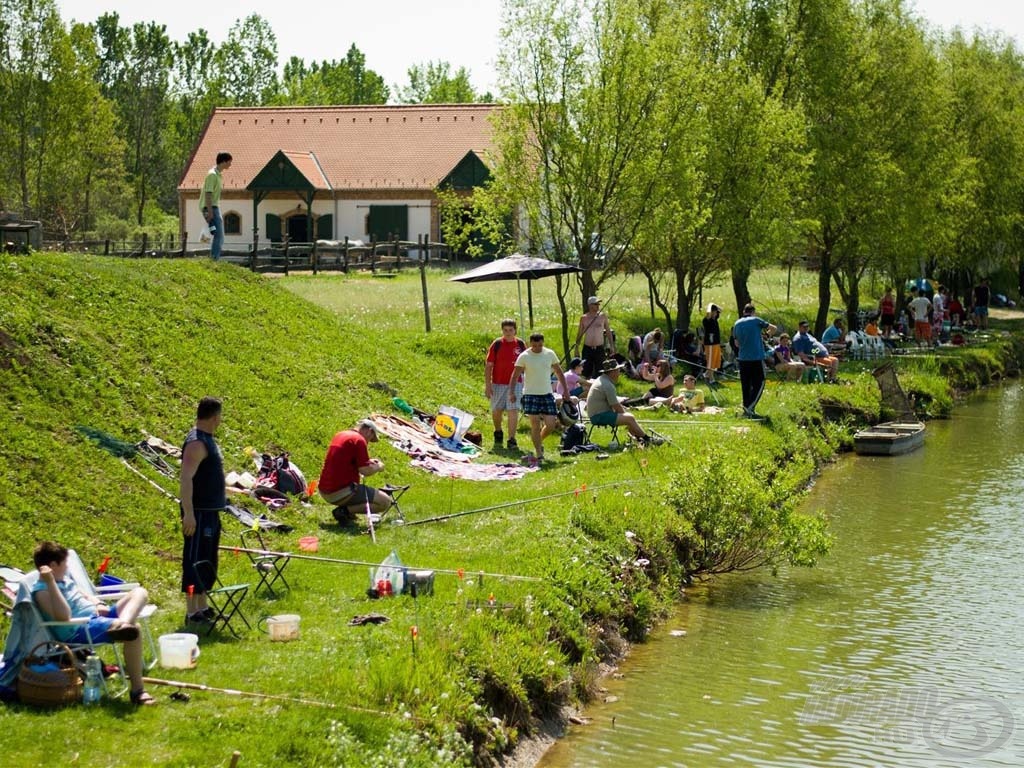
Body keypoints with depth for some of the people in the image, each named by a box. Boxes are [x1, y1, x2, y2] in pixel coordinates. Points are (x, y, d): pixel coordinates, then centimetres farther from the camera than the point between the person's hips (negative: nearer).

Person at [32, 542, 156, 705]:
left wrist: (98, 605, 6)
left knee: (139, 593, 1)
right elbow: (63, 616, -26)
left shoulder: (64, 579, 18)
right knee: (134, 631, -30)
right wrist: (50, 582, -29)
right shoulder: (41, 590, -12)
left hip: (97, 616, 10)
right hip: (79, 631, -10)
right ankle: (137, 691, -27)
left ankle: (122, 624, -35)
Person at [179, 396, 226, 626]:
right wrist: (188, 513, -27)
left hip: (211, 511, 10)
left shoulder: (207, 439, 13)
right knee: (195, 562, -6)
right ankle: (192, 613, -3)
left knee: (208, 562, 15)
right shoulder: (196, 443, -18)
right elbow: (186, 479, -24)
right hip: (199, 512, -10)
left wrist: (222, 497, 25)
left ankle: (202, 607, 23)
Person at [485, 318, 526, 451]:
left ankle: (511, 440, -6)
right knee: (496, 411, 11)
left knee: (513, 411, -8)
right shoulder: (497, 344, -4)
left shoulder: (520, 344, 2)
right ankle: (498, 434, 37)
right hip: (498, 383, 0)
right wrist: (487, 385, -8)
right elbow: (488, 366, -3)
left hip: (515, 383, 0)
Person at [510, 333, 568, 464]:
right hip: (531, 394, -3)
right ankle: (539, 454, 0)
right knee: (535, 424, -6)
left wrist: (565, 389, 9)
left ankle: (539, 441, 27)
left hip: (547, 394, 3)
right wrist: (511, 391, -15)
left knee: (551, 424, -2)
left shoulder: (550, 354, 3)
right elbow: (515, 375, -4)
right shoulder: (524, 357, -6)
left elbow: (559, 372, 13)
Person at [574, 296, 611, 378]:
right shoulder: (584, 318, 2)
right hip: (587, 349, 1)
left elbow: (608, 331, 8)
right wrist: (577, 345, 4)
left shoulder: (602, 316, 1)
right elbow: (580, 333, 10)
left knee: (599, 373, 0)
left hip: (599, 349, -1)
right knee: (586, 373, 3)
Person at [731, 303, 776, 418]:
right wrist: (767, 334, 24)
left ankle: (746, 410, 15)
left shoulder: (737, 324, 9)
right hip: (757, 358, -5)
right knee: (759, 384, 0)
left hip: (742, 359, 5)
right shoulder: (756, 321, -4)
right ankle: (750, 407, -12)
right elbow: (773, 328, 5)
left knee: (745, 385, 12)